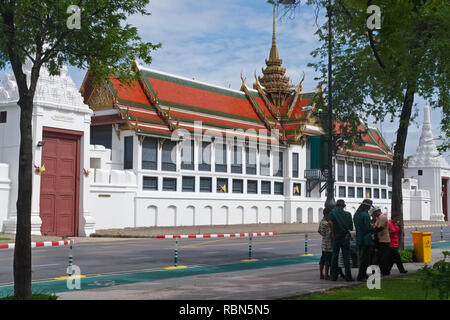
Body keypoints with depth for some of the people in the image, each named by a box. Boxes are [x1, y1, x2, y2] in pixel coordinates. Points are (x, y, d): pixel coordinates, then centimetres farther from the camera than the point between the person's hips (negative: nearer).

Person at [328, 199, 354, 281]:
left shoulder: (333, 212, -4)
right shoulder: (348, 214, -1)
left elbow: (330, 223, -21)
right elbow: (351, 227, 0)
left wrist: (333, 233, -11)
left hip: (335, 238, 0)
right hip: (345, 237, 0)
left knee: (334, 256, 8)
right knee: (346, 257, 4)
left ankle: (333, 276, 9)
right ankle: (348, 276, 3)